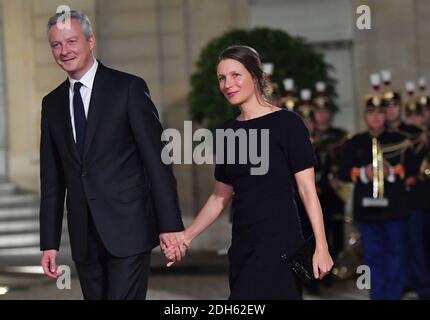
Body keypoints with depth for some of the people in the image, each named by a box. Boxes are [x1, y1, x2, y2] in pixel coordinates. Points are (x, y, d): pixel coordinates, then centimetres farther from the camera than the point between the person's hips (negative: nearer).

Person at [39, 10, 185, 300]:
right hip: (84, 237, 5)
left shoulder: (129, 88, -3)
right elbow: (52, 179, 14)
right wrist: (49, 242, 10)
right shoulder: (52, 103, 12)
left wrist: (170, 224, -12)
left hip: (128, 230, -5)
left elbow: (157, 159, -7)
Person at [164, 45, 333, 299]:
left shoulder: (287, 123, -4)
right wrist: (186, 237, 13)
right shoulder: (230, 131, 13)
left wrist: (321, 247, -13)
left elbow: (307, 190, -7)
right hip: (243, 245, 6)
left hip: (279, 241, -6)